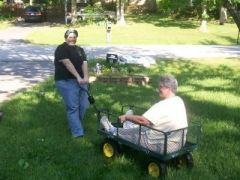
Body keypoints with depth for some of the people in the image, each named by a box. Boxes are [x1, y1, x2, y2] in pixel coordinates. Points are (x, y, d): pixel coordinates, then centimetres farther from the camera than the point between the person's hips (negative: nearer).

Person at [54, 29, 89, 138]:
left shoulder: (80, 50, 14)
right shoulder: (61, 49, -6)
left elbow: (84, 63, -1)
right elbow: (68, 63, -18)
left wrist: (86, 77, -18)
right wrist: (78, 77, -25)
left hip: (80, 80, 7)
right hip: (66, 81, -6)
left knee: (84, 105, 6)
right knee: (73, 107, -8)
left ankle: (75, 124, 29)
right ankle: (78, 133, -6)